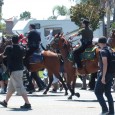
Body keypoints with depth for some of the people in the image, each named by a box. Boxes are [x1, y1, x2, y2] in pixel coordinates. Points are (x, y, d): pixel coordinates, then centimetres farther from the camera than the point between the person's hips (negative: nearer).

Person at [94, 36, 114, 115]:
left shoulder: (103, 51, -15)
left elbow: (105, 64, -22)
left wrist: (103, 76, -23)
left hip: (105, 74, -8)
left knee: (98, 92, -1)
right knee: (108, 92, 13)